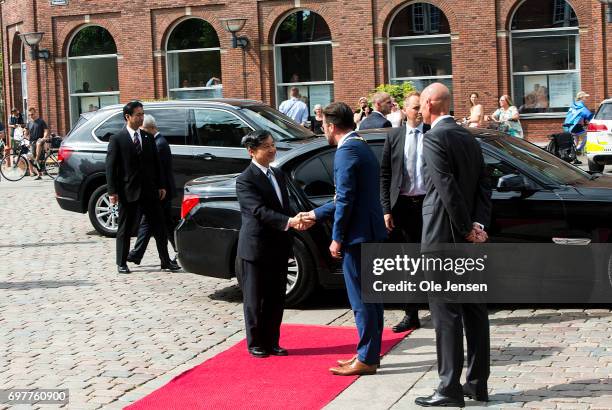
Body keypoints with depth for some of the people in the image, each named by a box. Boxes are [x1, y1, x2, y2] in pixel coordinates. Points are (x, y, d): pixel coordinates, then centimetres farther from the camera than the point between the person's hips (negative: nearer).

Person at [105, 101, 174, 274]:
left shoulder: (148, 138, 10)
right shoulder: (117, 139, -5)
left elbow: (156, 163, 13)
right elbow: (110, 166, -7)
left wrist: (161, 186, 7)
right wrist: (112, 191, -12)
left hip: (149, 191, 4)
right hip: (128, 192, -4)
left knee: (159, 227, 4)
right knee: (125, 229, 6)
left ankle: (165, 261, 11)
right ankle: (121, 264, 16)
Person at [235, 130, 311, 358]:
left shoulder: (278, 175, 13)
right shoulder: (245, 180, -12)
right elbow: (259, 210, -23)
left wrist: (295, 220, -4)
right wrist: (288, 222, -33)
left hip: (278, 247, 7)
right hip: (255, 247, -7)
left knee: (276, 298, 12)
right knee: (255, 299, 4)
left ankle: (271, 342, 22)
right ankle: (256, 344, 15)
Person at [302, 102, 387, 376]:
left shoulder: (346, 152, -15)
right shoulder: (362, 147, 17)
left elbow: (346, 200, -19)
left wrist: (337, 238, -13)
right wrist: (316, 215, 26)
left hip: (358, 234, -10)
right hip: (372, 232, 10)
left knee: (361, 300, -3)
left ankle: (366, 359, 3)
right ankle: (369, 353, 23)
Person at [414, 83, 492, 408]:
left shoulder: (434, 139, -13)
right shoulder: (469, 138, 13)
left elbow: (448, 189, -18)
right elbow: (484, 186, 7)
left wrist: (467, 228, -11)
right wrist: (478, 225, -4)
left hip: (443, 237, -8)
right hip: (470, 240, 8)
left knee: (446, 314, -4)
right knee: (474, 310, 11)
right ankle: (478, 384, 18)